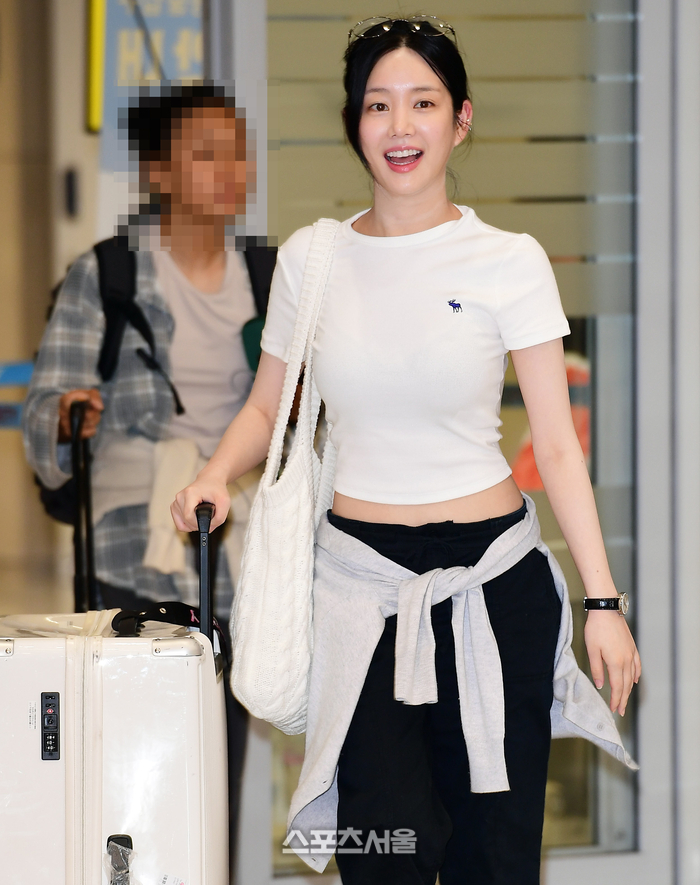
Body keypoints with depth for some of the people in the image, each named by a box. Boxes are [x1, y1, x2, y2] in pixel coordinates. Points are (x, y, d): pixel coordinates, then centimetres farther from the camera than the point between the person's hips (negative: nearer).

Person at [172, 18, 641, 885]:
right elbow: (267, 407, 16)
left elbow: (556, 446, -3)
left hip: (491, 577, -1)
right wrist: (217, 473, -6)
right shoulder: (309, 258, 4)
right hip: (360, 579, 1)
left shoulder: (507, 262, -3)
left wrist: (603, 601, -8)